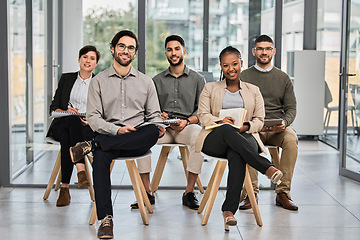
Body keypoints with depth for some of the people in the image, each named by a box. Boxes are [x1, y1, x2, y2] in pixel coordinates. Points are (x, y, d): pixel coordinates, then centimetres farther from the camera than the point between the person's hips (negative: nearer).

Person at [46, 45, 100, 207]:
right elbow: (53, 107, 13)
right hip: (62, 125, 1)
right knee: (72, 120, -37)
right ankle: (80, 171, -47)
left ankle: (65, 188, -40)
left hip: (88, 128, -1)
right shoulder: (66, 78, 18)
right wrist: (66, 111, -9)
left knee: (67, 138, -36)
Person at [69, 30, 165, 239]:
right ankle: (106, 219, -34)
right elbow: (93, 118, 3)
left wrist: (158, 129, -10)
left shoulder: (146, 82, 17)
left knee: (152, 131, -34)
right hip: (108, 136, -1)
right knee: (100, 156, -35)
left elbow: (154, 116, 15)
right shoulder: (99, 81, 12)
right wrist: (117, 130, -15)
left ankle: (91, 145, -30)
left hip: (137, 141, 1)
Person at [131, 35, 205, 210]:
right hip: (162, 127, 2)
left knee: (199, 136, -37)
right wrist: (158, 115, -9)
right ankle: (147, 192, -23)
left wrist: (187, 121, -12)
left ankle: (189, 192, -27)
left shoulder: (197, 79, 12)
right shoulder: (157, 80, 18)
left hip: (187, 126, -1)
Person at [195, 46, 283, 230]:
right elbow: (203, 115, 9)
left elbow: (259, 120, 15)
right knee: (228, 130, -40)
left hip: (245, 137, 0)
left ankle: (229, 209, -44)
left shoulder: (253, 91, 23)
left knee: (236, 155, -40)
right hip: (215, 139, 0)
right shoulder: (210, 88, 21)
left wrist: (246, 126, -9)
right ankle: (268, 168, -47)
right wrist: (220, 122, -14)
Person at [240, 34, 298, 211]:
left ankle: (283, 193, -24)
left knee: (291, 139, -32)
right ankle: (252, 192, -28)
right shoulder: (244, 77, 10)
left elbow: (291, 108, 10)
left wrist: (285, 122, -13)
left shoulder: (283, 78, 15)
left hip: (278, 128, 1)